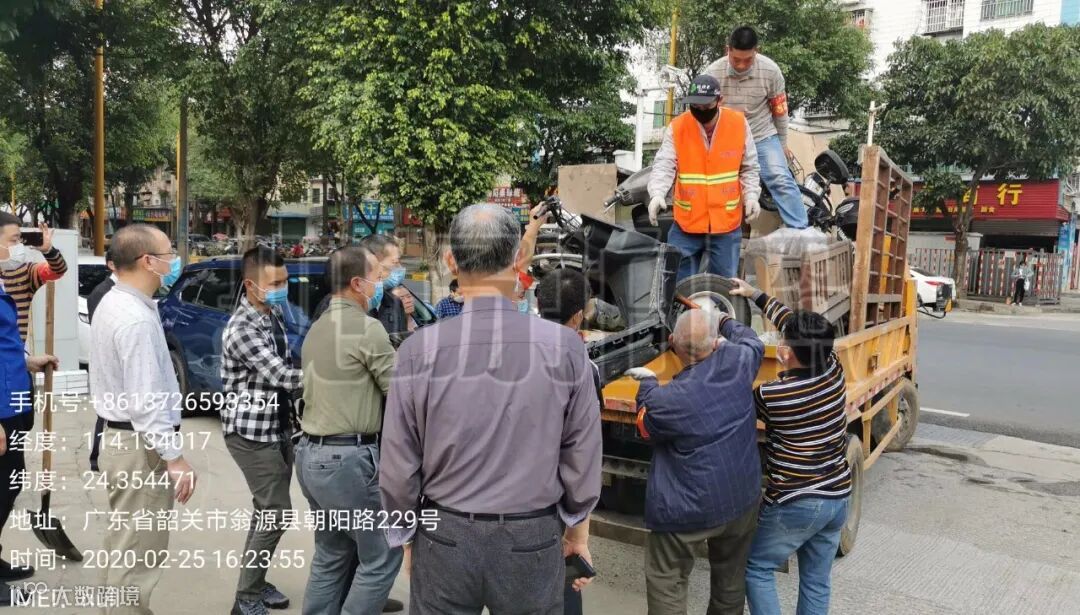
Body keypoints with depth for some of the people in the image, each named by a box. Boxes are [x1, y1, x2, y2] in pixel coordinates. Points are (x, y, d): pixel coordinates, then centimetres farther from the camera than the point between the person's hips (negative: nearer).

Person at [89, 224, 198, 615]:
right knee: (137, 555, 0)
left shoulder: (114, 303, 9)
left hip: (120, 436, 11)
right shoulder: (137, 319, -24)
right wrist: (174, 457, -23)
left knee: (126, 547, 23)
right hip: (140, 446, -11)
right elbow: (145, 400, -26)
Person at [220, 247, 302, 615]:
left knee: (268, 510, 15)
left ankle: (255, 582, 29)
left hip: (278, 427, 8)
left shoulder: (274, 316, 6)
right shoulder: (242, 329, -22)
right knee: (276, 513, -6)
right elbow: (283, 376, -26)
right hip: (251, 432, -8)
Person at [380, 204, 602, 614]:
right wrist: (577, 532, 12)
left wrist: (407, 535, 11)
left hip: (443, 536, 0)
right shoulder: (564, 346, -13)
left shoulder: (419, 349, -14)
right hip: (533, 539, 0)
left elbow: (398, 465, -7)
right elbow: (582, 458, -5)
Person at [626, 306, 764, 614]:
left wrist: (647, 383, 11)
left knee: (666, 583, 11)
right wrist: (724, 321, 30)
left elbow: (647, 426, -1)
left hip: (687, 510, -5)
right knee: (731, 576, 24)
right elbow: (752, 340, 14)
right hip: (742, 498, 6)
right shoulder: (739, 361, -11)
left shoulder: (667, 399, -25)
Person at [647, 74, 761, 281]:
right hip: (687, 222, -1)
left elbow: (749, 168, 6)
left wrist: (751, 196, -8)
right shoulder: (676, 127, -6)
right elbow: (664, 165, -13)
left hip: (727, 223, 1)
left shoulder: (739, 124, -3)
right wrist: (657, 194, -31)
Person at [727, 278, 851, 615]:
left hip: (795, 504, -6)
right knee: (816, 580, 18)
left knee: (757, 568, 14)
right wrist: (756, 295, 17)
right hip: (837, 498, 6)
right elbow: (794, 324, 8)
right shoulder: (834, 369, -7)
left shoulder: (772, 395, -22)